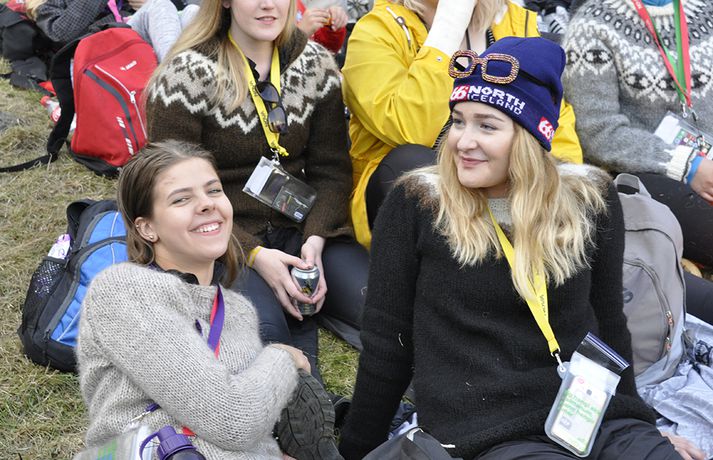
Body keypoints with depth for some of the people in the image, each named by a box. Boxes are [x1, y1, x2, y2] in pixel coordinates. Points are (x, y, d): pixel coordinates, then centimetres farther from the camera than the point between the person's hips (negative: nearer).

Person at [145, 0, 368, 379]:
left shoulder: (316, 64, 4)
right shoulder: (187, 73, -9)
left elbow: (330, 168, 6)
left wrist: (316, 239, -14)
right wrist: (254, 255, -21)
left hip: (298, 229, 4)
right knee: (264, 328, -34)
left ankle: (300, 306, 4)